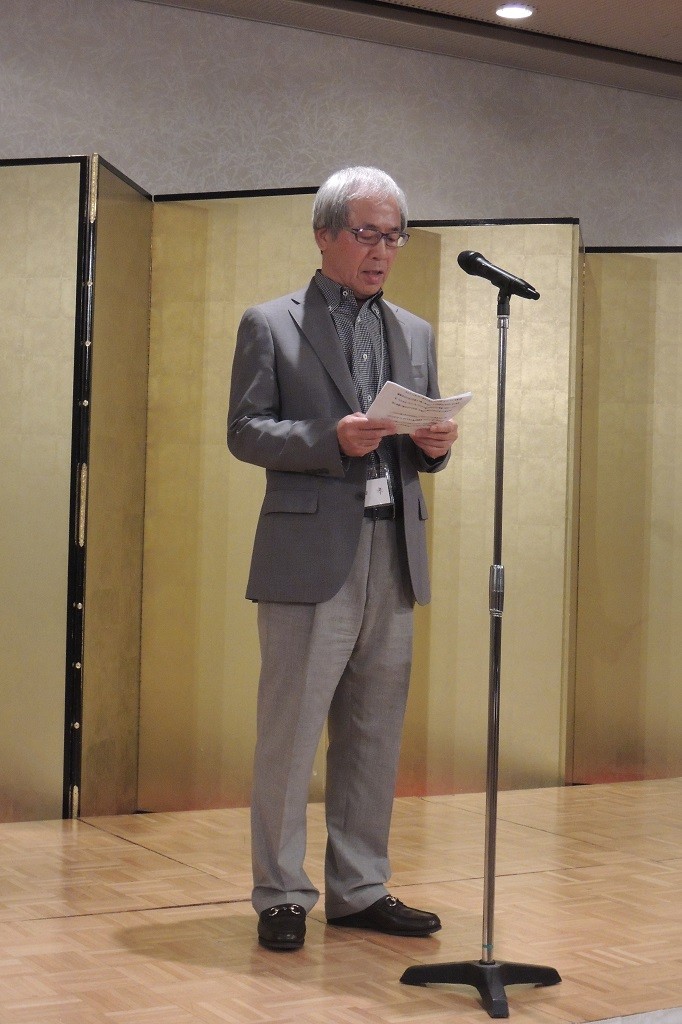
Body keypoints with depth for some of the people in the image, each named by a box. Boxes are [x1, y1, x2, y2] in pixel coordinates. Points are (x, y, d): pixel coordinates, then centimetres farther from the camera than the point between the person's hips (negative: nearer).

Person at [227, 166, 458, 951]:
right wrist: (332, 439, -18)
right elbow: (244, 430, -4)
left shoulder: (415, 334, 17)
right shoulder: (270, 326, 3)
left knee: (373, 736, 9)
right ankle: (281, 896, 10)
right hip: (309, 555, -5)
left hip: (393, 556, 5)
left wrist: (435, 444, -4)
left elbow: (423, 445, 19)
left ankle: (359, 891, 19)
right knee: (290, 732, -1)